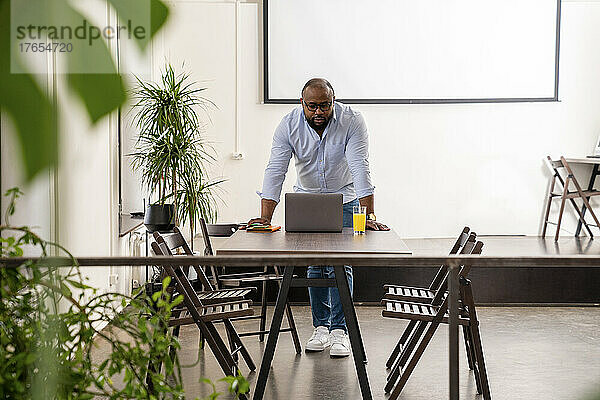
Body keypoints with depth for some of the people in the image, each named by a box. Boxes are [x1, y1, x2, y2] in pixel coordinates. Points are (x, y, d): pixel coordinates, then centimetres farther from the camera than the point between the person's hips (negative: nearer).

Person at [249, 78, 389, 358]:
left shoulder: (351, 121, -24)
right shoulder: (289, 125, -19)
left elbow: (360, 168, -30)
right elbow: (275, 171, -24)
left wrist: (369, 214, -39)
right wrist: (265, 218, -34)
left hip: (344, 200, -2)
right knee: (315, 266, 3)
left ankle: (339, 330, -1)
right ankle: (320, 327, 13)